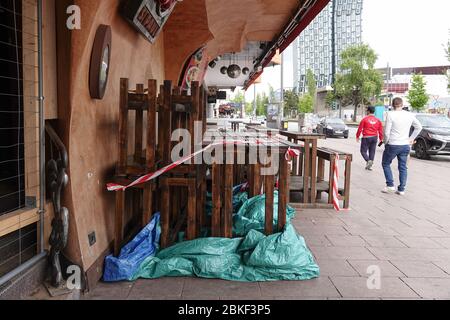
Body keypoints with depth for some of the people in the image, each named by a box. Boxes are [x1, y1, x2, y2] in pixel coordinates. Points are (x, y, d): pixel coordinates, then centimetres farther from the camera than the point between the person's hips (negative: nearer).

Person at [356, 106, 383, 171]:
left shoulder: (364, 119, -8)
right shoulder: (378, 120, 5)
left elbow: (360, 129, -4)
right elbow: (380, 130, 6)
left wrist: (357, 136, 7)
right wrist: (381, 139, 16)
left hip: (366, 138, -4)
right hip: (374, 138, 4)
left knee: (363, 151, 6)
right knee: (372, 151, 11)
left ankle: (368, 161, -17)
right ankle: (370, 165, 12)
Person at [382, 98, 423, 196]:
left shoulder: (391, 115, -12)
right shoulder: (410, 115, 3)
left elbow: (387, 132, -14)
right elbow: (419, 127, 15)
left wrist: (386, 142, 1)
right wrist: (411, 138, 19)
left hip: (392, 145, -4)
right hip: (405, 145, 4)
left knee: (386, 164, 15)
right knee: (403, 167, 11)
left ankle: (390, 185, 8)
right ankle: (401, 189, 13)